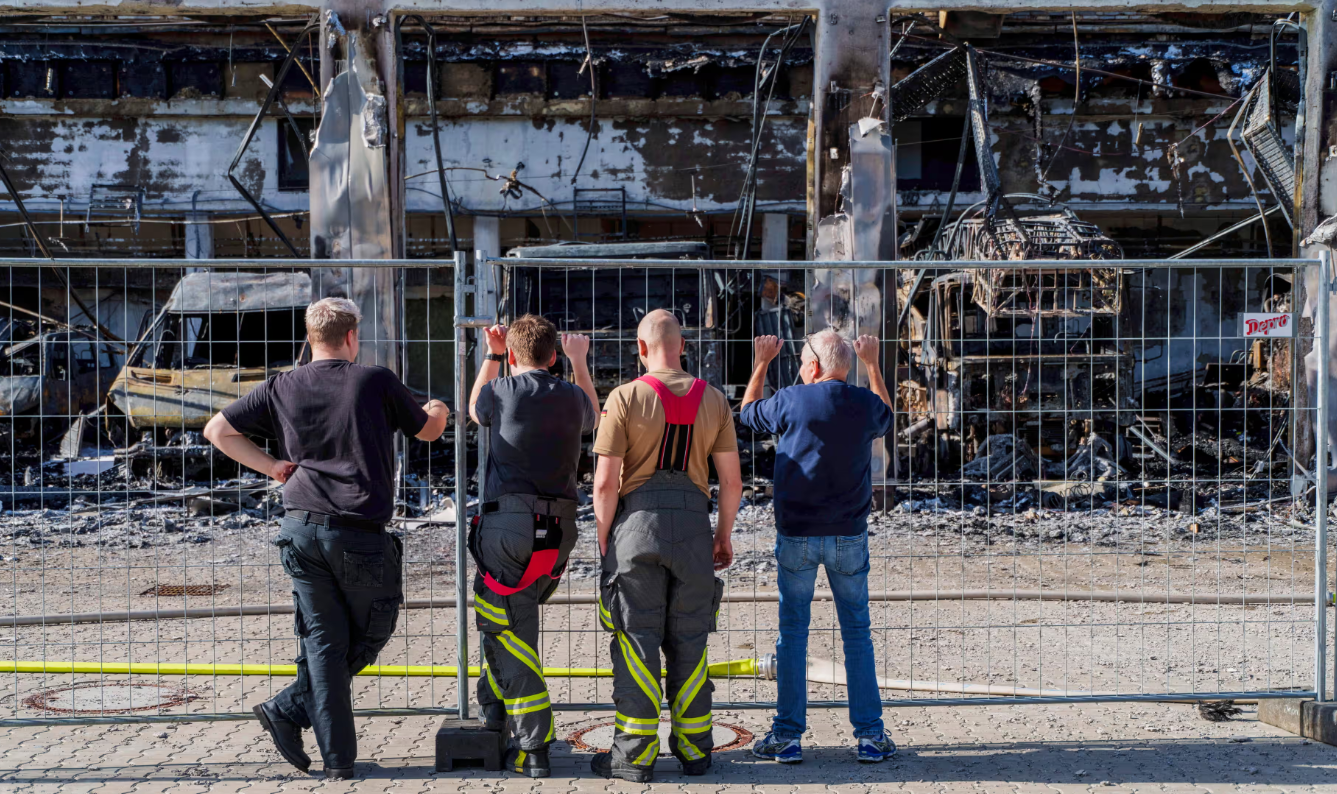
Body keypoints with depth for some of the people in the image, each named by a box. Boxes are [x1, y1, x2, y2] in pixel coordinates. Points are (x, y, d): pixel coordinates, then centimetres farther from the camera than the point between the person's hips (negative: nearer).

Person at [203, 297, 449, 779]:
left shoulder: (282, 388, 8)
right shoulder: (377, 382, 0)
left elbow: (217, 430, 11)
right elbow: (427, 430, 15)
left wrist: (270, 466, 12)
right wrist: (438, 411, 39)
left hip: (301, 529, 4)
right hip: (360, 533, -4)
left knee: (324, 640, 9)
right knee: (369, 636, 14)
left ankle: (338, 758, 6)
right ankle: (288, 711, 9)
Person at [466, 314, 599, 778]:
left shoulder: (501, 392, -3)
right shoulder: (572, 397, 8)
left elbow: (474, 411, 22)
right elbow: (594, 417, 34)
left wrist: (491, 355, 33)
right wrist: (580, 360, 45)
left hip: (509, 522, -5)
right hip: (560, 529, 5)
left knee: (511, 631, -1)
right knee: (513, 620, 25)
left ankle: (534, 748, -3)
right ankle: (494, 706, 35)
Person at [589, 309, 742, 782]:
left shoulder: (626, 398, -5)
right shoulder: (713, 400, 6)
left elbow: (605, 482, -8)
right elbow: (732, 481, 6)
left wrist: (604, 539, 2)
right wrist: (724, 535, 17)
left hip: (638, 520, -3)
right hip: (694, 523, 3)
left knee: (636, 642, 3)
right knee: (689, 643, 11)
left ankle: (635, 754, 5)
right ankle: (694, 750, 17)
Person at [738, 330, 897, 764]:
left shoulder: (791, 401, -9)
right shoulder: (864, 404, -1)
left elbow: (748, 412, 12)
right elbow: (886, 416, 25)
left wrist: (761, 363, 25)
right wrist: (873, 364, 33)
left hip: (796, 535, -2)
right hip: (849, 535, 2)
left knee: (792, 632, 6)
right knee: (857, 631, 9)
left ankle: (787, 736, 7)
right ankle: (870, 734, 9)